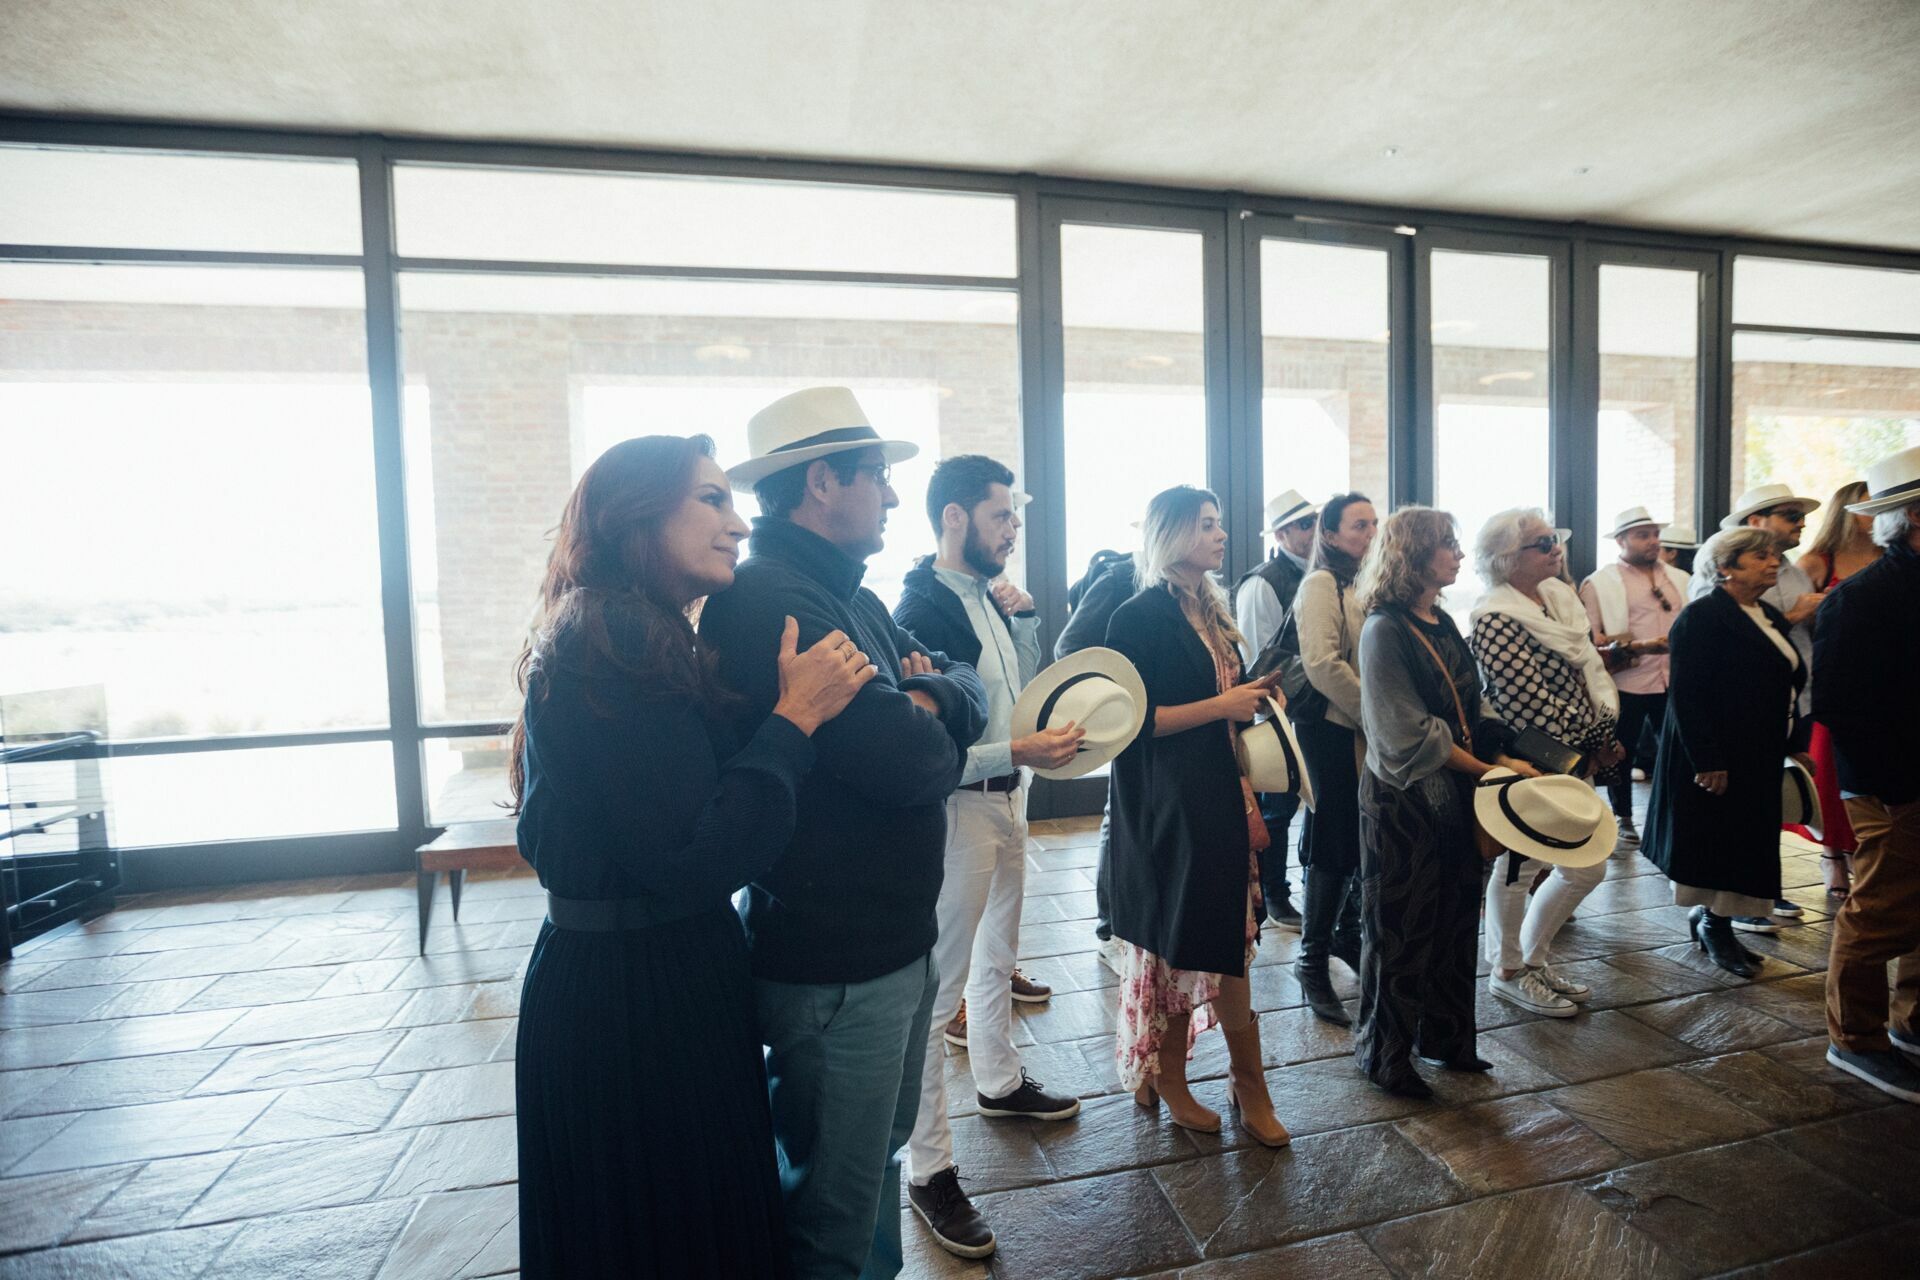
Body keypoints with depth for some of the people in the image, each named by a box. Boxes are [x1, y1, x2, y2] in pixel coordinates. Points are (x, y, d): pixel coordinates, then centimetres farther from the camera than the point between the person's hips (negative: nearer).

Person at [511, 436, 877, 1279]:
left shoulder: (640, 640, 8)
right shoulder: (613, 651, -22)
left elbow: (709, 788, 6)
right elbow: (697, 857, -27)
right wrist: (795, 716, -21)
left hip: (641, 971, 9)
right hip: (633, 994, -9)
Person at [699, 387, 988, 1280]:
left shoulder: (847, 595, 9)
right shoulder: (770, 602, -23)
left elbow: (968, 690, 7)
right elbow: (911, 764, -29)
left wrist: (930, 697, -15)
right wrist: (933, 734, -7)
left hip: (895, 939, 10)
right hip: (837, 964, -9)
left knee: (878, 1161, 28)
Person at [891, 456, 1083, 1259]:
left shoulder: (991, 596, 7)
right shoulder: (922, 608, -20)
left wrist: (1022, 619, 2)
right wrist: (1017, 753, -27)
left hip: (1006, 800, 9)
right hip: (958, 809, -9)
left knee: (996, 956, 26)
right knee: (938, 990, 2)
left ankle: (1000, 1082, 49)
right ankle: (929, 1169, 18)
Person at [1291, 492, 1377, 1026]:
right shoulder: (1321, 584, -10)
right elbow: (1323, 665, -19)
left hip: (1371, 730, 7)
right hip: (1333, 728, -7)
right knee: (1332, 845, 0)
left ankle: (1346, 933, 35)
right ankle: (1312, 960, 14)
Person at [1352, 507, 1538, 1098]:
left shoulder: (1443, 623, 9)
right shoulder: (1385, 630, -16)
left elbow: (1468, 712, 13)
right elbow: (1409, 734, -18)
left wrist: (1500, 757, -1)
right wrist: (1487, 768, -14)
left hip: (1455, 795, 8)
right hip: (1403, 799, -8)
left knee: (1456, 918, 17)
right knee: (1402, 928, 5)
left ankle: (1443, 1035, 36)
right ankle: (1383, 1053, 24)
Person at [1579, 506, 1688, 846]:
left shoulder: (1678, 579, 14)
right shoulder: (1600, 583, -3)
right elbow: (1589, 637, -8)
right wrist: (1636, 647, -18)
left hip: (1673, 681, 4)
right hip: (1626, 683, -4)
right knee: (1622, 754, 8)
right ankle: (1623, 820, 23)